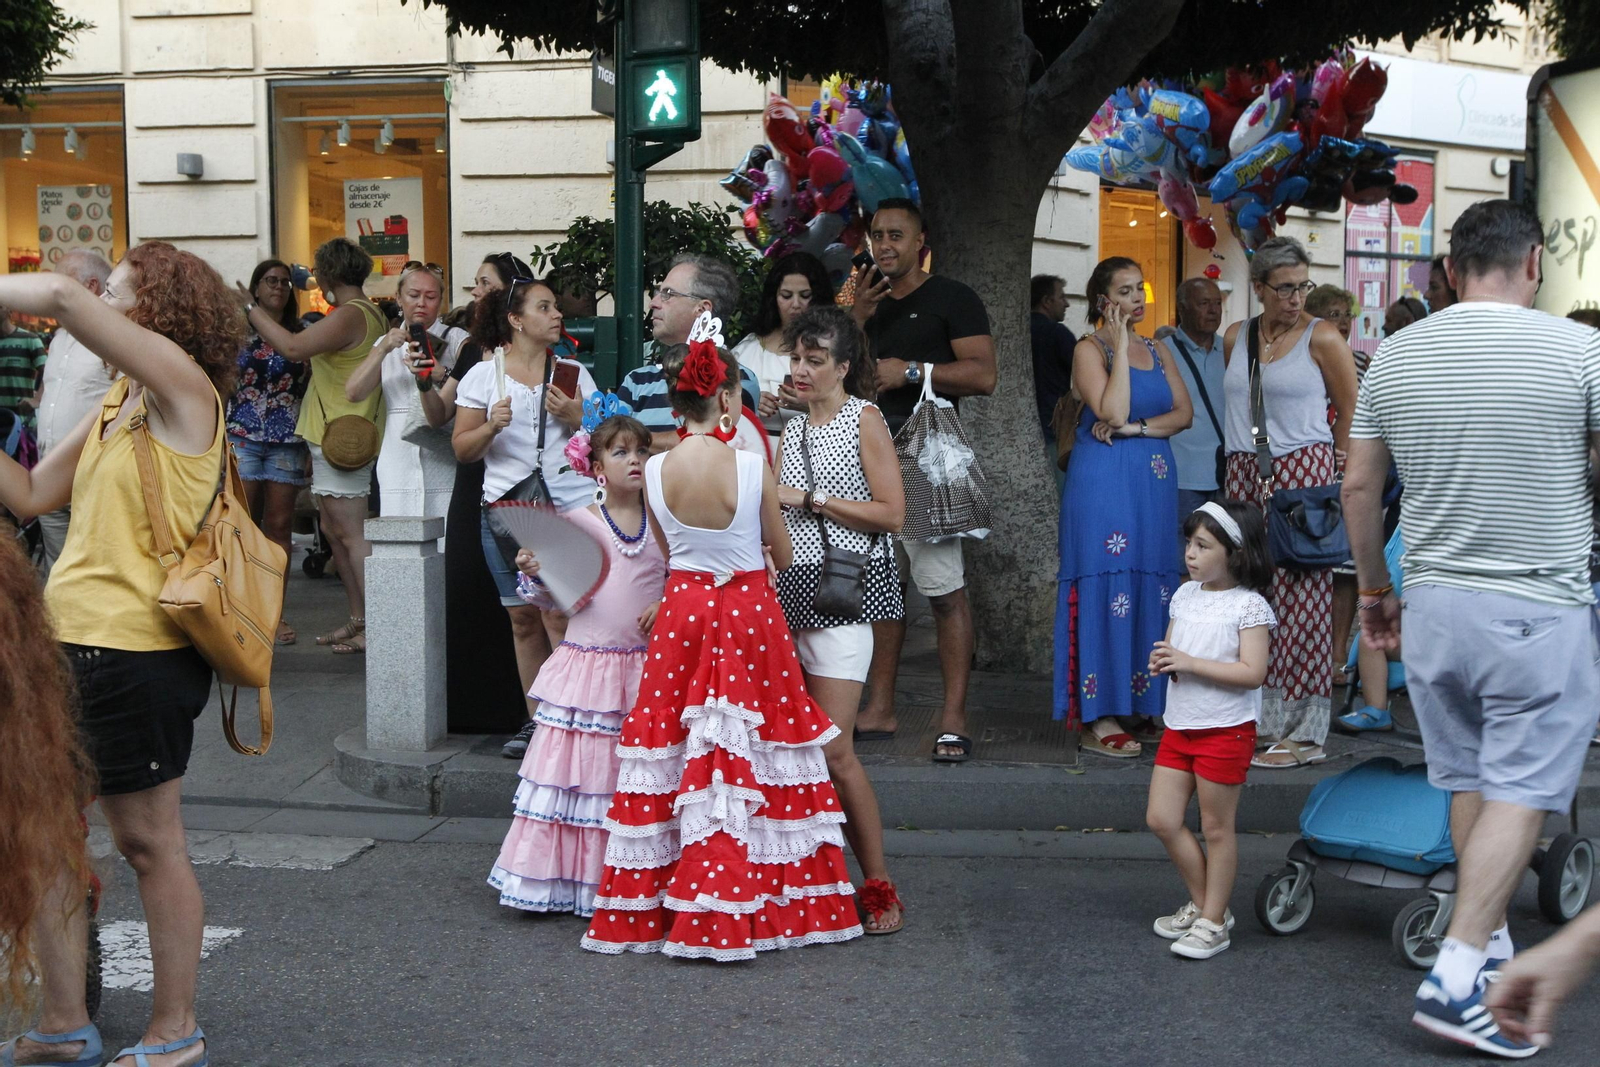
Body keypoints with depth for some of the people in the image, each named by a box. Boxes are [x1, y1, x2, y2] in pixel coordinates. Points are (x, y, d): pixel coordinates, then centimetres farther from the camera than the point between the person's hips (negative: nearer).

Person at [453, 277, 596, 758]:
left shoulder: (572, 371, 9)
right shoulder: (483, 376, 6)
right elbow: (462, 448, 5)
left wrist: (576, 419, -9)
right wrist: (491, 426, -13)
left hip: (568, 507, -1)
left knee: (557, 615, -10)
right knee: (522, 619, 6)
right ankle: (536, 718, 17)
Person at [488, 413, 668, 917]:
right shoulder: (576, 521, 1)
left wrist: (667, 608, -8)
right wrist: (533, 576, -14)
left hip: (646, 667, 2)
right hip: (586, 664, -1)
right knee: (578, 764, -1)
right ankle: (569, 878, 10)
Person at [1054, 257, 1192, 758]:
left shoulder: (1158, 351, 16)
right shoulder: (1090, 349, -4)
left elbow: (1184, 413, 7)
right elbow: (1112, 411, -18)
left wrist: (1137, 427, -9)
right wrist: (1120, 348, -13)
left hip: (1155, 482, 7)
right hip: (1103, 482, -7)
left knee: (1150, 590, 6)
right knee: (1107, 588, -7)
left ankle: (1140, 707, 14)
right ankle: (1101, 717, -4)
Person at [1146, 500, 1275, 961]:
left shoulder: (1249, 606, -13)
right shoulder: (1185, 595, 9)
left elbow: (1252, 673, -21)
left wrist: (1189, 662, -23)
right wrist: (1161, 660, -5)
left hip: (1225, 730, -7)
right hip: (1179, 726, 7)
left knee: (1216, 827, 4)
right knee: (1162, 820, 7)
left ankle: (1213, 922, 17)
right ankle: (1201, 903, 25)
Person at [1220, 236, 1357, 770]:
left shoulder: (1322, 337, -3)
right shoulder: (1235, 338, 12)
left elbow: (1351, 413, 3)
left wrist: (1334, 473, 6)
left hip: (1302, 472, -5)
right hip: (1245, 473, 5)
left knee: (1299, 598, -6)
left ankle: (1305, 734, -3)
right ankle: (1261, 720, 11)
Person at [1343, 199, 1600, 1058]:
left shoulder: (1395, 355, 4)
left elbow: (1358, 487, 8)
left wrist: (1372, 587, 20)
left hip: (1431, 601, 5)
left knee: (1467, 779, 17)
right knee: (1520, 792, 0)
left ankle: (1490, 942, 28)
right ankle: (1456, 976, -6)